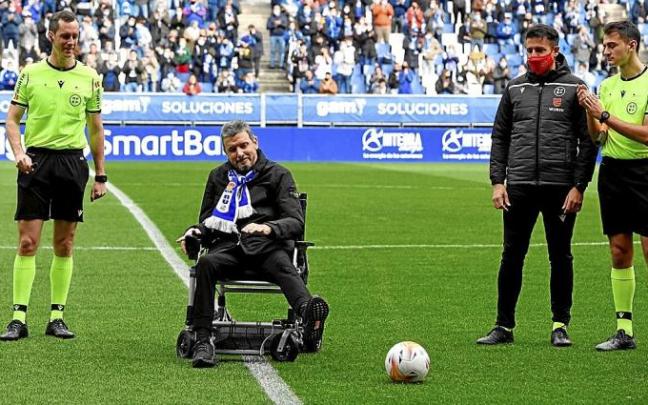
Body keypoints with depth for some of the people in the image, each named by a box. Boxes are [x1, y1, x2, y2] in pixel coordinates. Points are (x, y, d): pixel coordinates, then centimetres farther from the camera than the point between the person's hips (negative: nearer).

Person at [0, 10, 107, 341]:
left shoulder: (89, 77, 7)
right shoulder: (30, 74, 4)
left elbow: (96, 129, 12)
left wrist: (100, 176, 8)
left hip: (73, 162, 2)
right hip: (36, 161, -1)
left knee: (64, 244, 5)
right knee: (28, 241, -6)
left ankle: (57, 317, 11)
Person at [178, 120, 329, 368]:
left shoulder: (278, 175, 13)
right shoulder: (218, 177, 25)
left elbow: (296, 222, 1)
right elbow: (207, 221, 31)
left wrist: (268, 228, -20)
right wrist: (196, 231, 6)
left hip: (265, 245, -3)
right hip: (229, 246, 3)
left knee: (282, 264, -37)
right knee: (206, 263, -32)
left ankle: (308, 313, -70)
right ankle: (202, 342, -39)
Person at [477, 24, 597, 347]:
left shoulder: (574, 87, 2)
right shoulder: (515, 88, 11)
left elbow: (588, 140, -1)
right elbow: (499, 137, 13)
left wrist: (579, 186, -7)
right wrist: (497, 181, 3)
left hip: (561, 187, -2)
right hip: (519, 187, 2)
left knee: (560, 257, 5)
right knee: (512, 257, 3)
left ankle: (560, 326, 14)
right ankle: (504, 326, 10)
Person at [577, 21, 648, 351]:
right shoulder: (607, 86, 12)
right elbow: (598, 136, 10)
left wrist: (605, 116, -18)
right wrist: (590, 113, -8)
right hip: (611, 171, 6)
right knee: (619, 252, 7)